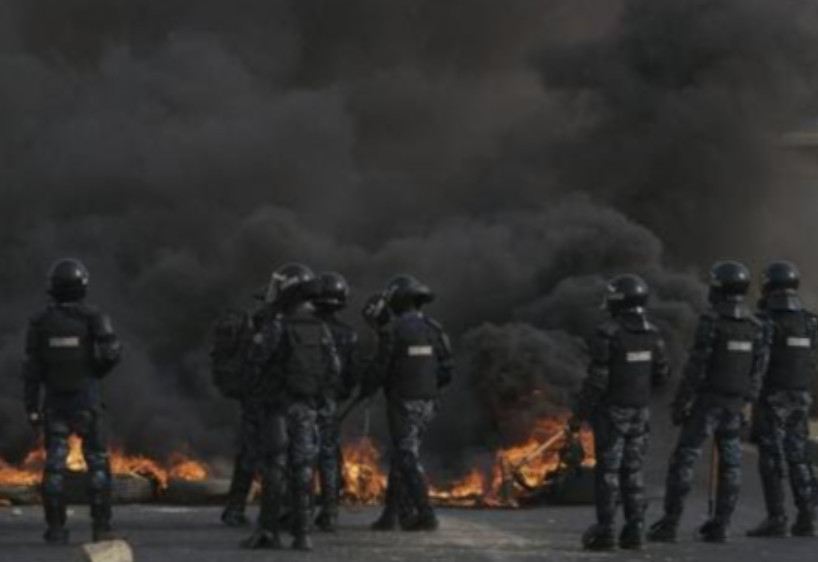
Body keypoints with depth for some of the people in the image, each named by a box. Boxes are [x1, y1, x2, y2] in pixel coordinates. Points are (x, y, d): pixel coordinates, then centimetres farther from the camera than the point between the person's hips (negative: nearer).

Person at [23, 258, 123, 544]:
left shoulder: (40, 322, 2)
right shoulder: (92, 317, -5)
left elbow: (32, 368, -1)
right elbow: (111, 352, -17)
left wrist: (31, 407, 3)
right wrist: (98, 371, 5)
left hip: (54, 402, 2)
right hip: (87, 399, -2)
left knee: (54, 464, 3)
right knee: (97, 463, 5)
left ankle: (56, 528, -1)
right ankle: (101, 526, 0)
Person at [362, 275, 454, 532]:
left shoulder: (393, 331, -12)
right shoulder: (434, 330, 5)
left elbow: (380, 369, -11)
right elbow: (447, 369, 4)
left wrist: (366, 391, 7)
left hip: (403, 403, -6)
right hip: (427, 403, 6)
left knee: (408, 460, -4)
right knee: (401, 456, 15)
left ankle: (425, 515, -12)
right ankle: (390, 513, 16)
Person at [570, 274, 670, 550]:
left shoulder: (607, 334, -18)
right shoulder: (652, 334, 2)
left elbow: (596, 381, -18)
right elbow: (661, 375, 9)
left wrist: (578, 414, -10)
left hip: (611, 412, -5)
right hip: (640, 411, 5)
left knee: (608, 472, -1)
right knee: (632, 472, 10)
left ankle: (605, 532, -2)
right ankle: (634, 530, 5)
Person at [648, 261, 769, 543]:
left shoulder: (711, 321, -15)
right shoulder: (755, 326, 5)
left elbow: (696, 366, -17)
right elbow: (757, 370, 7)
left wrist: (680, 403, -12)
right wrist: (745, 404, 16)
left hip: (707, 400, -6)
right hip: (734, 403, 6)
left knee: (684, 460, -2)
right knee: (729, 464, 9)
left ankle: (669, 524, -5)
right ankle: (719, 525, 8)